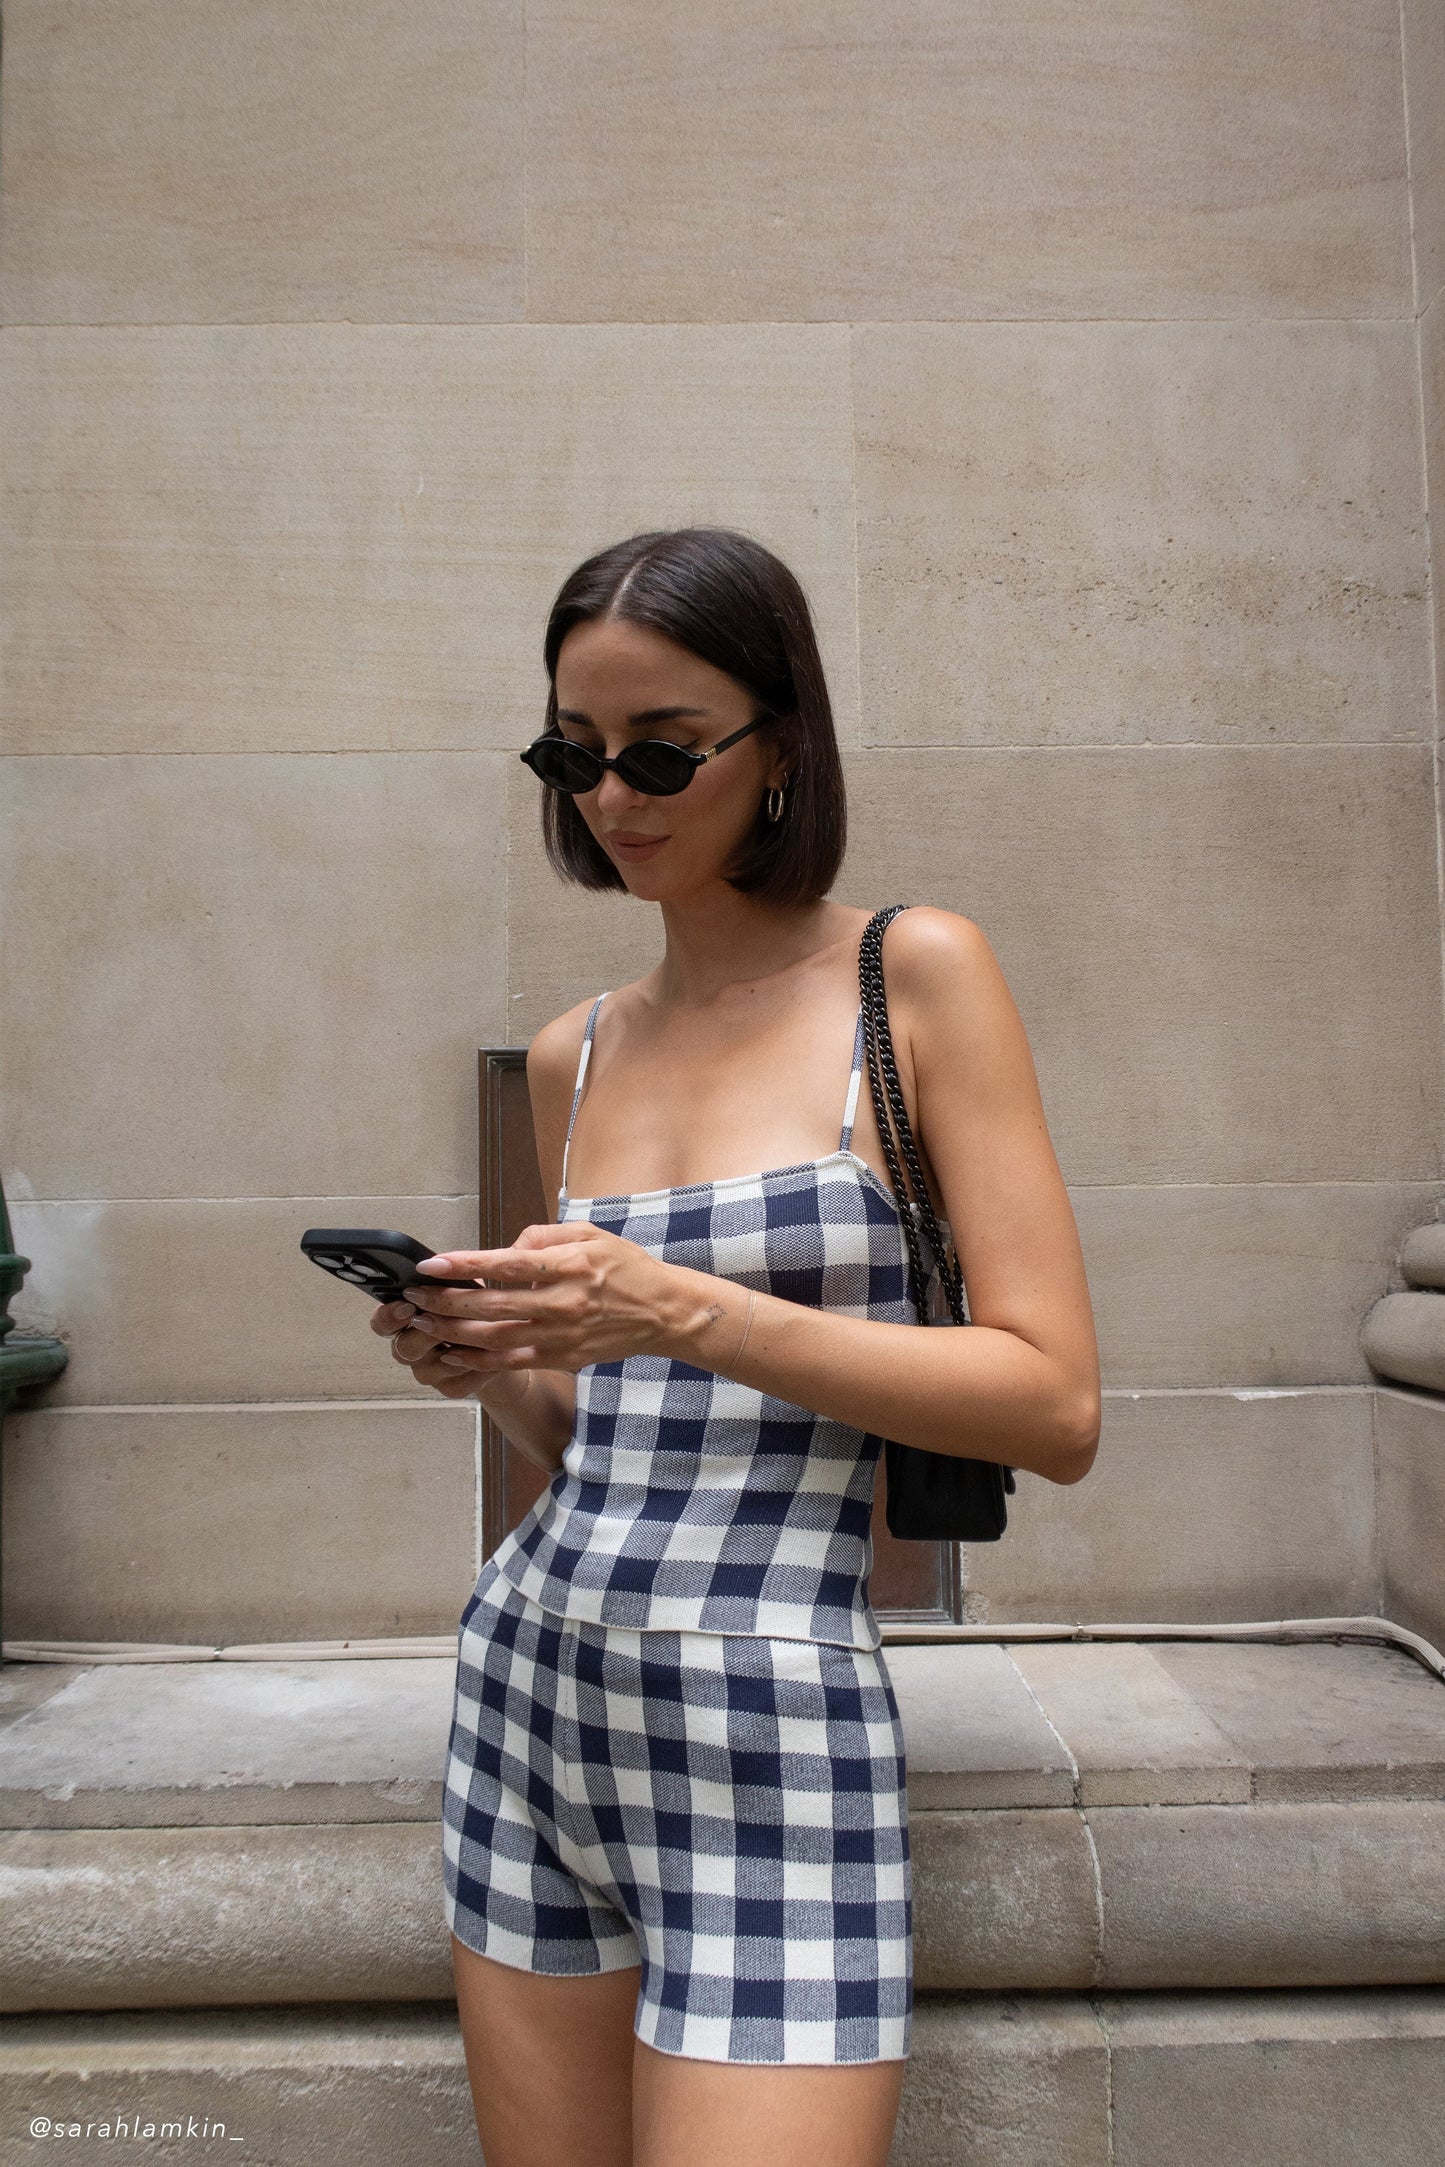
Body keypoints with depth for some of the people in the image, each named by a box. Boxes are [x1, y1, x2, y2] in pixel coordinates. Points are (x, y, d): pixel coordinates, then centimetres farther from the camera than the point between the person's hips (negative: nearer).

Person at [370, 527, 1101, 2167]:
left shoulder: (917, 975, -7)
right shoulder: (572, 1057, 8)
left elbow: (1057, 1407, -13)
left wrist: (690, 1311, -21)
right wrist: (494, 1365, -6)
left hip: (774, 1731, -5)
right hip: (526, 1681, 5)